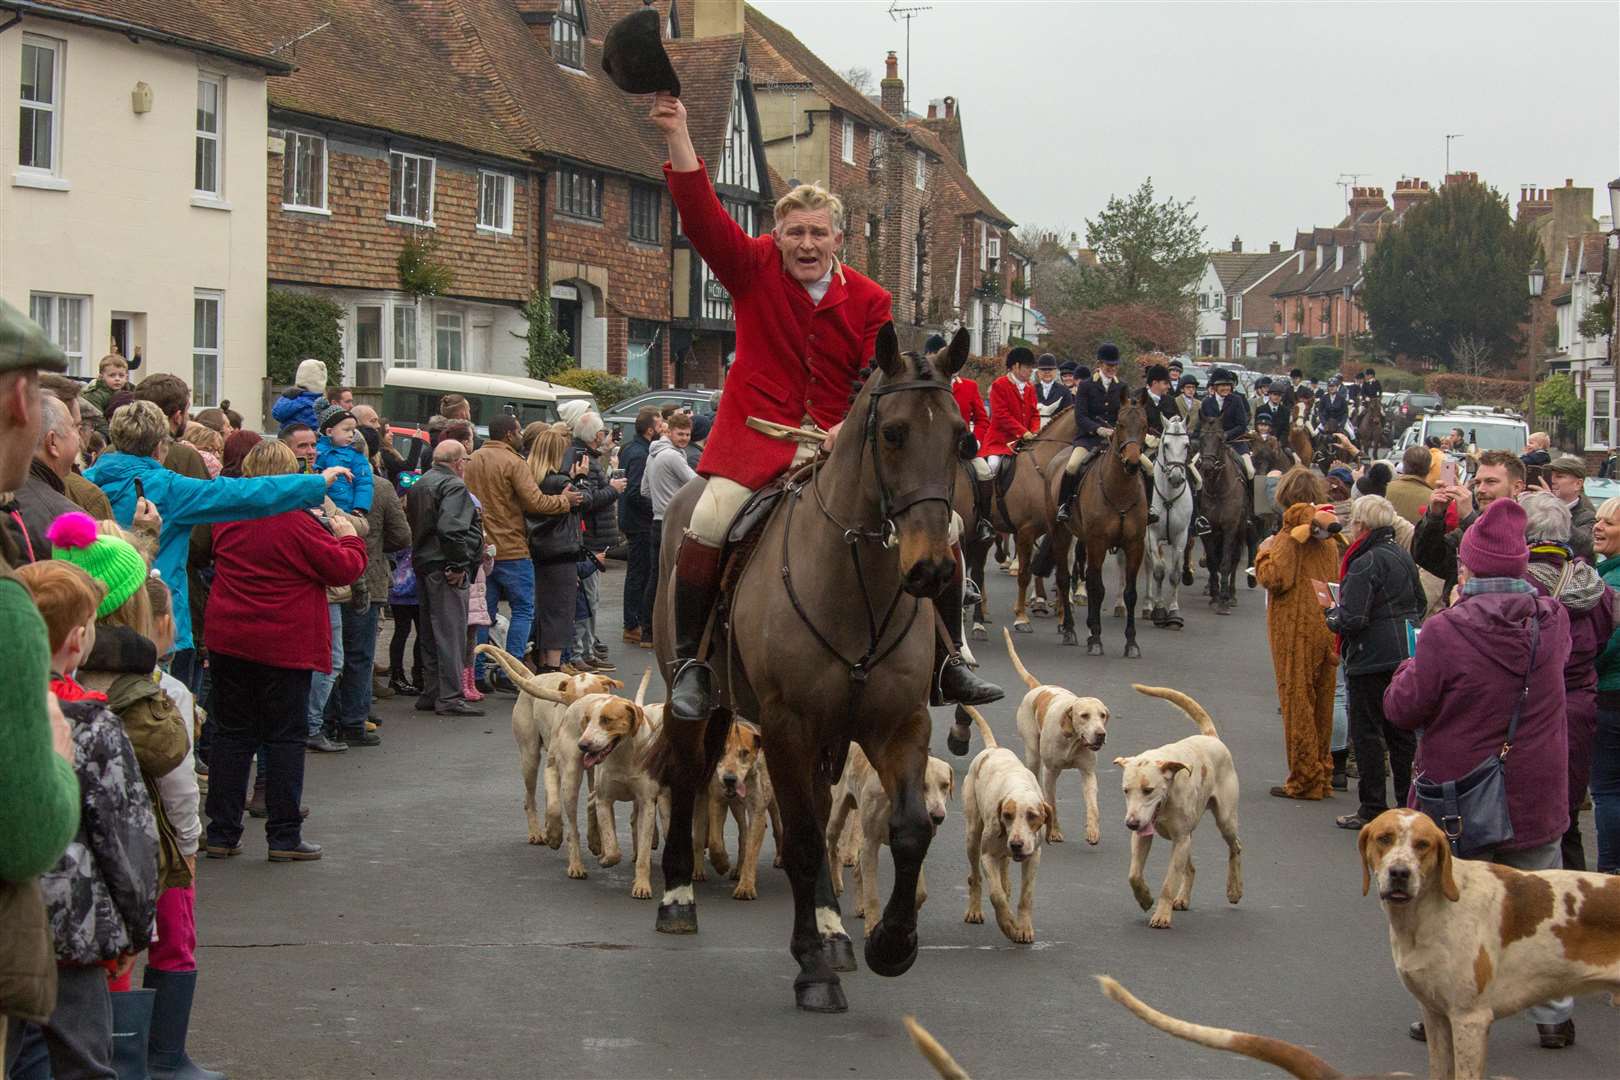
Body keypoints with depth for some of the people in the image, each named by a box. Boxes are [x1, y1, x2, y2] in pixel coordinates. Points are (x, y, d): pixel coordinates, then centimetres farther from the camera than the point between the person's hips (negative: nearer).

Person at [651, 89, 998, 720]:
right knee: (705, 523, -27)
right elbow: (702, 215, -9)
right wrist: (678, 137, -20)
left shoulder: (870, 301, 4)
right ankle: (689, 663, -14)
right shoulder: (753, 269, 3)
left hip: (847, 442, 2)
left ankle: (946, 662, 9)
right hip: (758, 434, -2)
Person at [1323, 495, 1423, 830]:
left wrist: (1331, 609, -2)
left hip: (1371, 659, -8)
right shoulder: (1403, 556, 8)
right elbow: (1419, 602, 19)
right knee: (1402, 731, 14)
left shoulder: (1365, 563, -18)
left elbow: (1352, 620, -21)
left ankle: (1372, 809, 5)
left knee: (1367, 733, 1)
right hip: (1405, 656, 8)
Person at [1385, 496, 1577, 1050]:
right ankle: (1554, 1015, 21)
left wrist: (1410, 668, 6)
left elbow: (1401, 708, -15)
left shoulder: (1447, 631, -21)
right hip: (1536, 797, 4)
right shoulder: (1551, 621, -6)